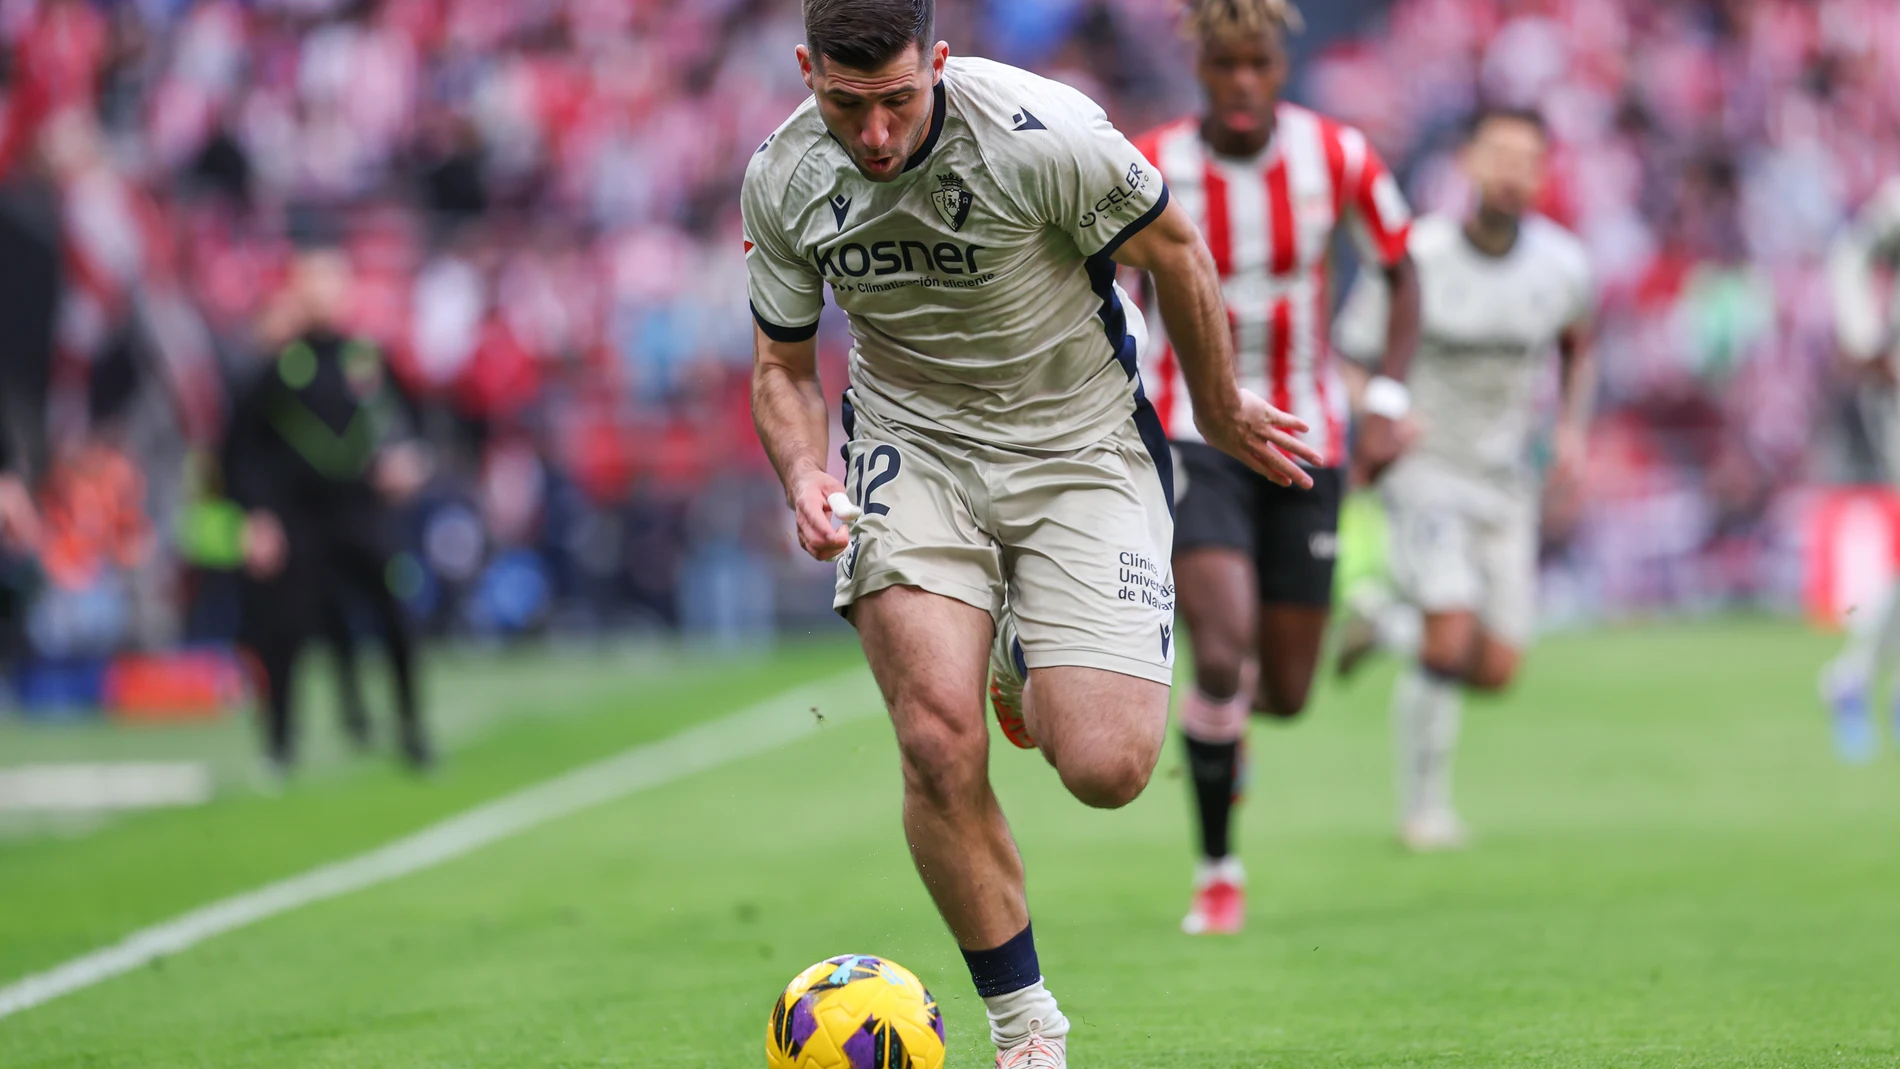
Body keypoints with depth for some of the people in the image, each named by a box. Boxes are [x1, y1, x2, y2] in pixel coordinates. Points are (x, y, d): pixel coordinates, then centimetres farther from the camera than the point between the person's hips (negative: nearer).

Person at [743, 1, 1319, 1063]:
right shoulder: (782, 180, -10)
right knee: (941, 747, -18)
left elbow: (1175, 252, -6)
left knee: (1106, 769, -13)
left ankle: (1030, 661, 26)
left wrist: (1223, 412, 8)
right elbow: (785, 363, 5)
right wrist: (804, 474, -16)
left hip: (1081, 445, -2)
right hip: (912, 445, 2)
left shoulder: (1044, 135, -25)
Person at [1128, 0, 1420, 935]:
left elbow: (1402, 274, 5)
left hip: (1303, 436, 3)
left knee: (1285, 692, 7)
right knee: (1222, 655, -23)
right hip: (1192, 430, -2)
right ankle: (1218, 873, -4)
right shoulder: (1151, 172, -13)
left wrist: (1387, 403, -6)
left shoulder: (1339, 157, -9)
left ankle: (1229, 712, 48)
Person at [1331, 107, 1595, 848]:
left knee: (1496, 671, -1)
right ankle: (1424, 807, -1)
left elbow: (1577, 348, 17)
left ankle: (1388, 624, 30)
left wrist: (1572, 429, 1)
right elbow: (1346, 361, -8)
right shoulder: (1415, 258, -16)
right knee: (1449, 644, -20)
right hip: (1426, 471, -4)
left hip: (1505, 480, 4)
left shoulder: (1560, 265, -5)